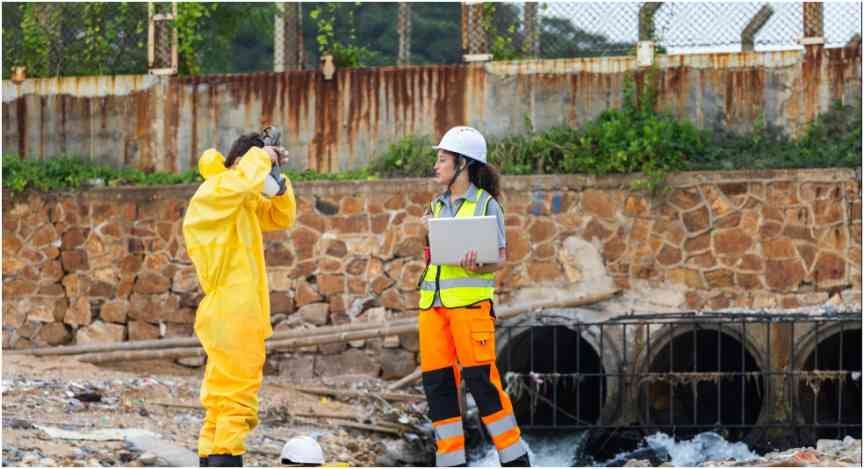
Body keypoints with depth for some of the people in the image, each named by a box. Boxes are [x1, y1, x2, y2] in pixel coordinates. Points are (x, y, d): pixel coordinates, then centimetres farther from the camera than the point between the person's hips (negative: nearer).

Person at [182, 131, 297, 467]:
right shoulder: (213, 193, -12)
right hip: (231, 315, -10)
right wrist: (263, 156, -13)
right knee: (238, 399, -12)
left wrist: (278, 183, 6)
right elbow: (247, 180, -32)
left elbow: (281, 219, 23)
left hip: (236, 316, 10)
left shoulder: (243, 201, 17)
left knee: (220, 401, 10)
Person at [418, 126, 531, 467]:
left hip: (470, 299, -6)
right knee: (436, 381, 2)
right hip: (433, 300, 6)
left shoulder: (486, 204, -1)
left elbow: (501, 258, -4)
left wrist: (477, 267, -22)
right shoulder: (437, 205, 16)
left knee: (480, 378, -11)